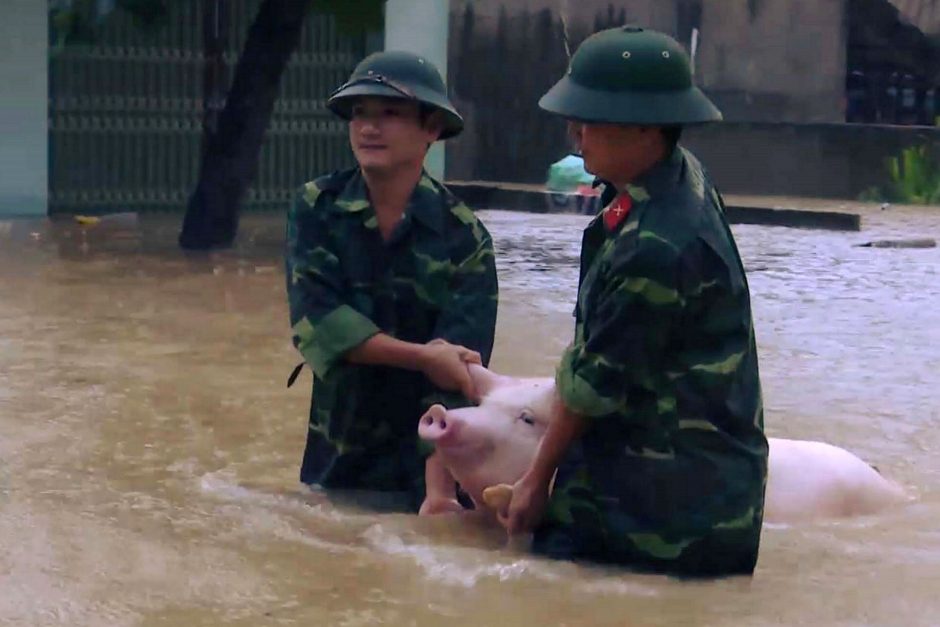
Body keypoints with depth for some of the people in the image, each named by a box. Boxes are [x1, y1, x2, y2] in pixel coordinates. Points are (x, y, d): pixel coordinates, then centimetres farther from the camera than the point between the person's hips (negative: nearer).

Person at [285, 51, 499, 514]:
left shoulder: (463, 238, -11)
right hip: (334, 461, 2)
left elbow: (456, 371, -18)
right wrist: (423, 356, -25)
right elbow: (316, 322, -17)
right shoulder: (317, 209, -5)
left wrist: (439, 490, -27)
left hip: (424, 463, -2)